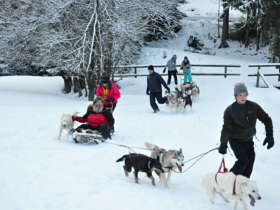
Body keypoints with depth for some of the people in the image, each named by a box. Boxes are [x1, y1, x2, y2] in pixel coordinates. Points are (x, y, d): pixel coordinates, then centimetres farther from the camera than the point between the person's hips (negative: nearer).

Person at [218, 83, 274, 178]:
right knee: (243, 161, -16)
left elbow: (266, 119, -2)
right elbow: (226, 128, -19)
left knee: (250, 161, 5)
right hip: (235, 140, -4)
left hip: (248, 140, 4)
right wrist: (223, 144, -29)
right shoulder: (230, 110, -17)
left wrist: (269, 135, -11)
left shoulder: (253, 107, -9)